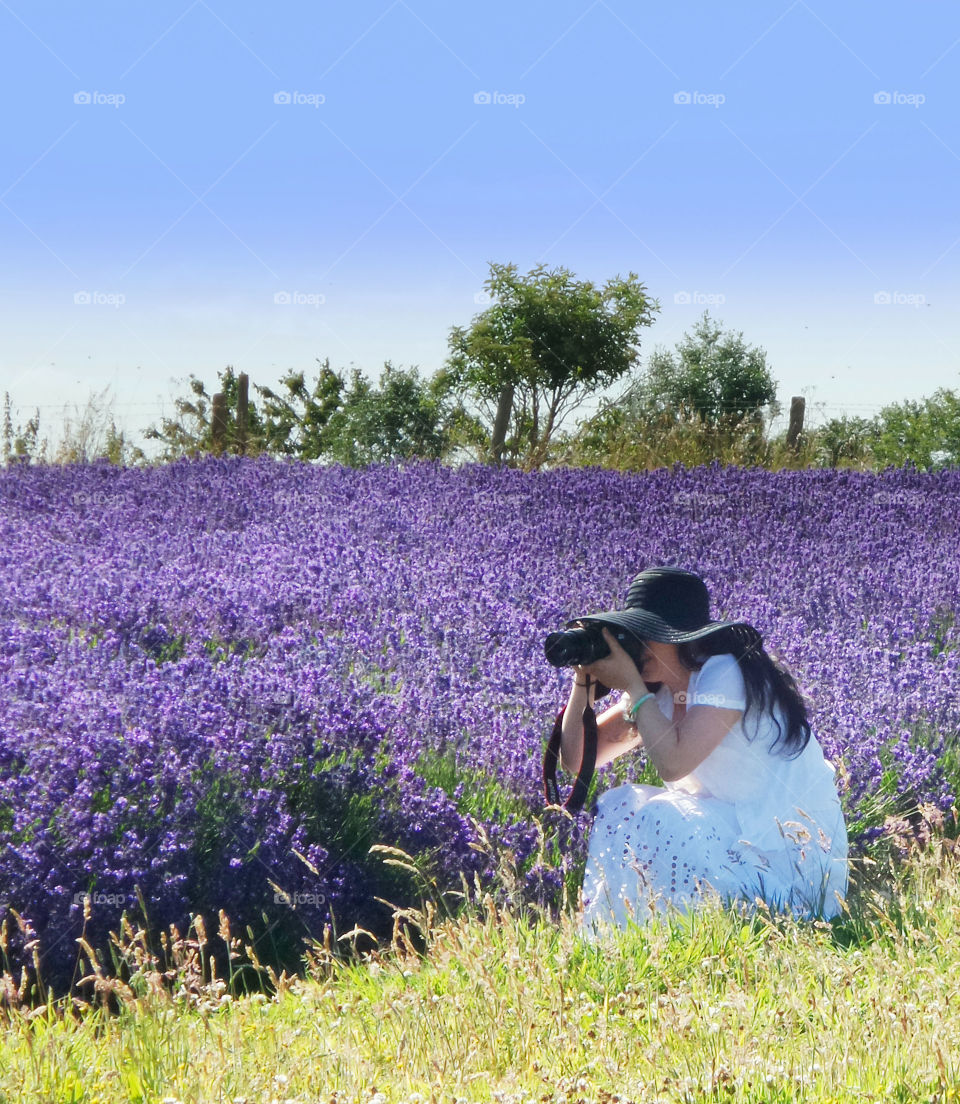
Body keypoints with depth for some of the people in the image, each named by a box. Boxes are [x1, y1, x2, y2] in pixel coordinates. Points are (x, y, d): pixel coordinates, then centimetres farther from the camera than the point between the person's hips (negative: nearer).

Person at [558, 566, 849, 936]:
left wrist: (631, 684, -22)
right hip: (729, 828, 8)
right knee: (615, 809, -4)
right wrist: (584, 680, -6)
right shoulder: (657, 691, 6)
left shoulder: (725, 673, -18)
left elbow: (672, 762, -31)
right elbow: (575, 759, 5)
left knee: (656, 825, -25)